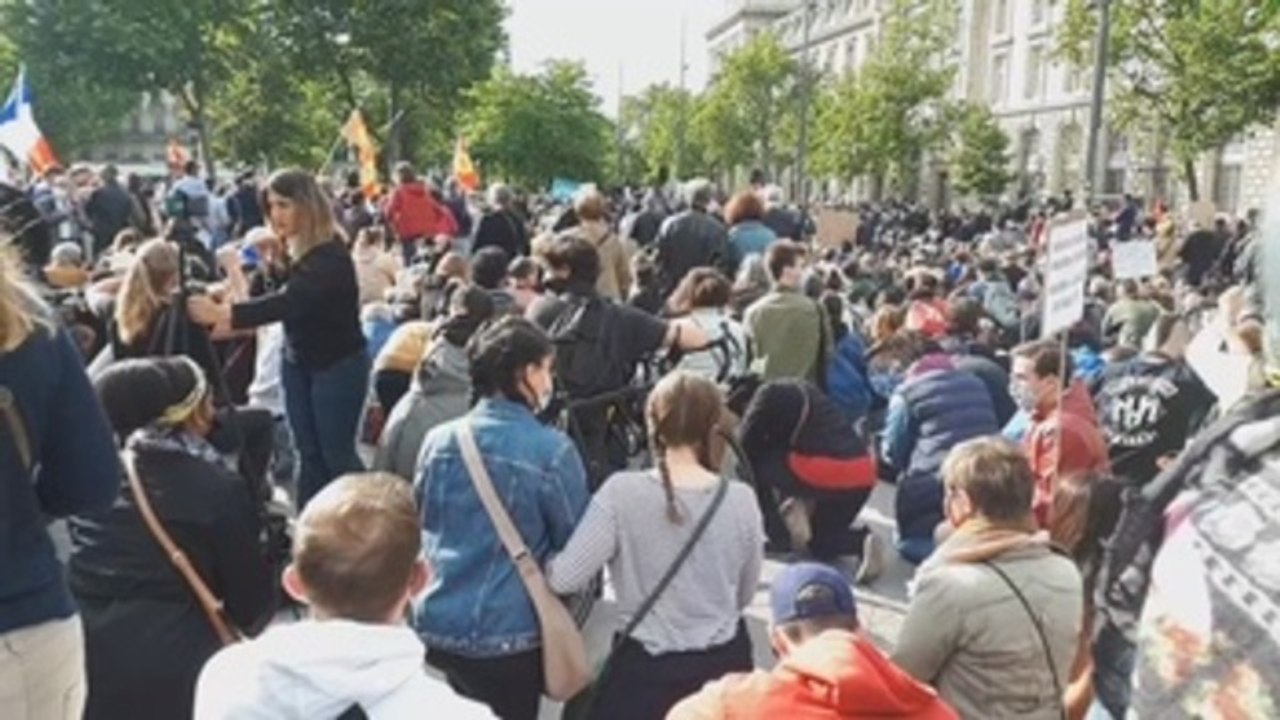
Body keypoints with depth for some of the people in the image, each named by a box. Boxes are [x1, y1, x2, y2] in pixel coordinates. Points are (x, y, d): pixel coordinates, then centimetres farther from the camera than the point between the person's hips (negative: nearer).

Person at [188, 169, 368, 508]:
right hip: (298, 362, 8)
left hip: (338, 365, -8)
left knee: (337, 455, 1)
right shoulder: (294, 251, 3)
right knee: (310, 454, 12)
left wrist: (222, 313, -44)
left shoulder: (330, 257, -24)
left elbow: (287, 302, -37)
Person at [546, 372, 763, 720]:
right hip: (724, 664, 3)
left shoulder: (622, 493, -19)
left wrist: (540, 564, 4)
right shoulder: (740, 499, -10)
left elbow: (565, 578, -18)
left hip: (646, 670, -3)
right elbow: (744, 596, 3)